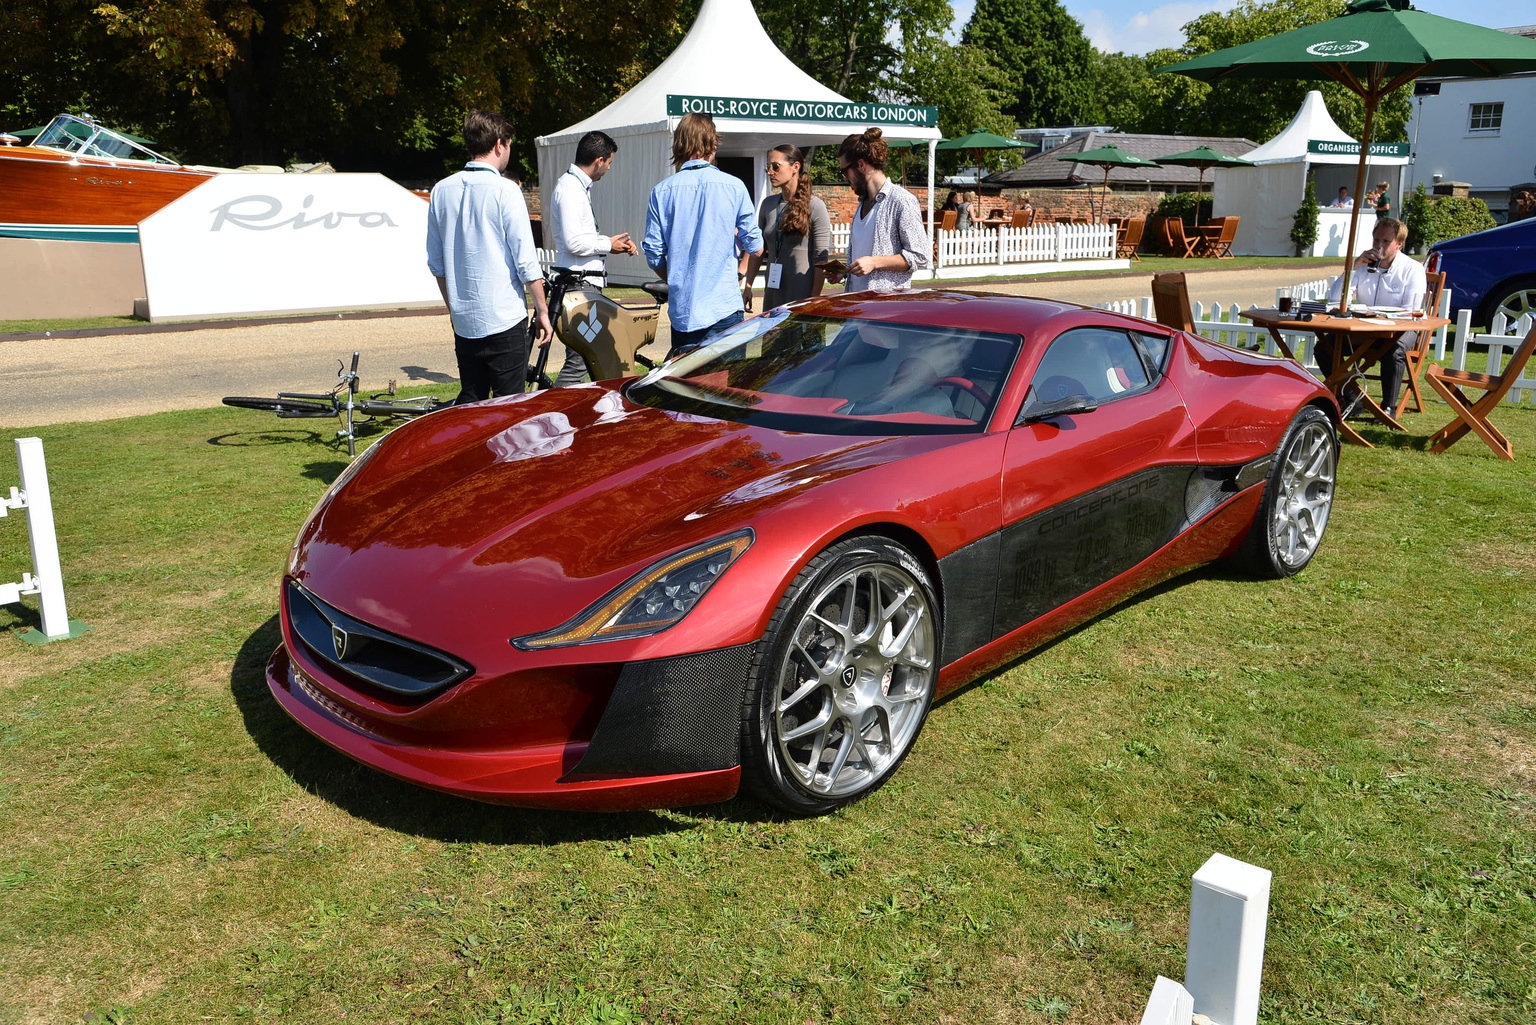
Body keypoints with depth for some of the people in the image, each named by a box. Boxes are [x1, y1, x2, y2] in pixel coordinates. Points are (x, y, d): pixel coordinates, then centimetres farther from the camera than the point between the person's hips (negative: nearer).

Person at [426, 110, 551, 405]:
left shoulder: (441, 191, 7)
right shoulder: (504, 189, -10)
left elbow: (436, 263, 13)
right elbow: (526, 261, -11)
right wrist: (542, 310, -2)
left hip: (463, 322, 6)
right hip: (504, 320, -6)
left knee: (469, 402, 14)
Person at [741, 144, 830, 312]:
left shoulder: (814, 206, -7)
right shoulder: (768, 204, 10)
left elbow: (821, 259, -10)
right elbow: (758, 250, 13)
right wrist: (748, 287, 5)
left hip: (802, 296, -5)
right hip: (772, 296, 5)